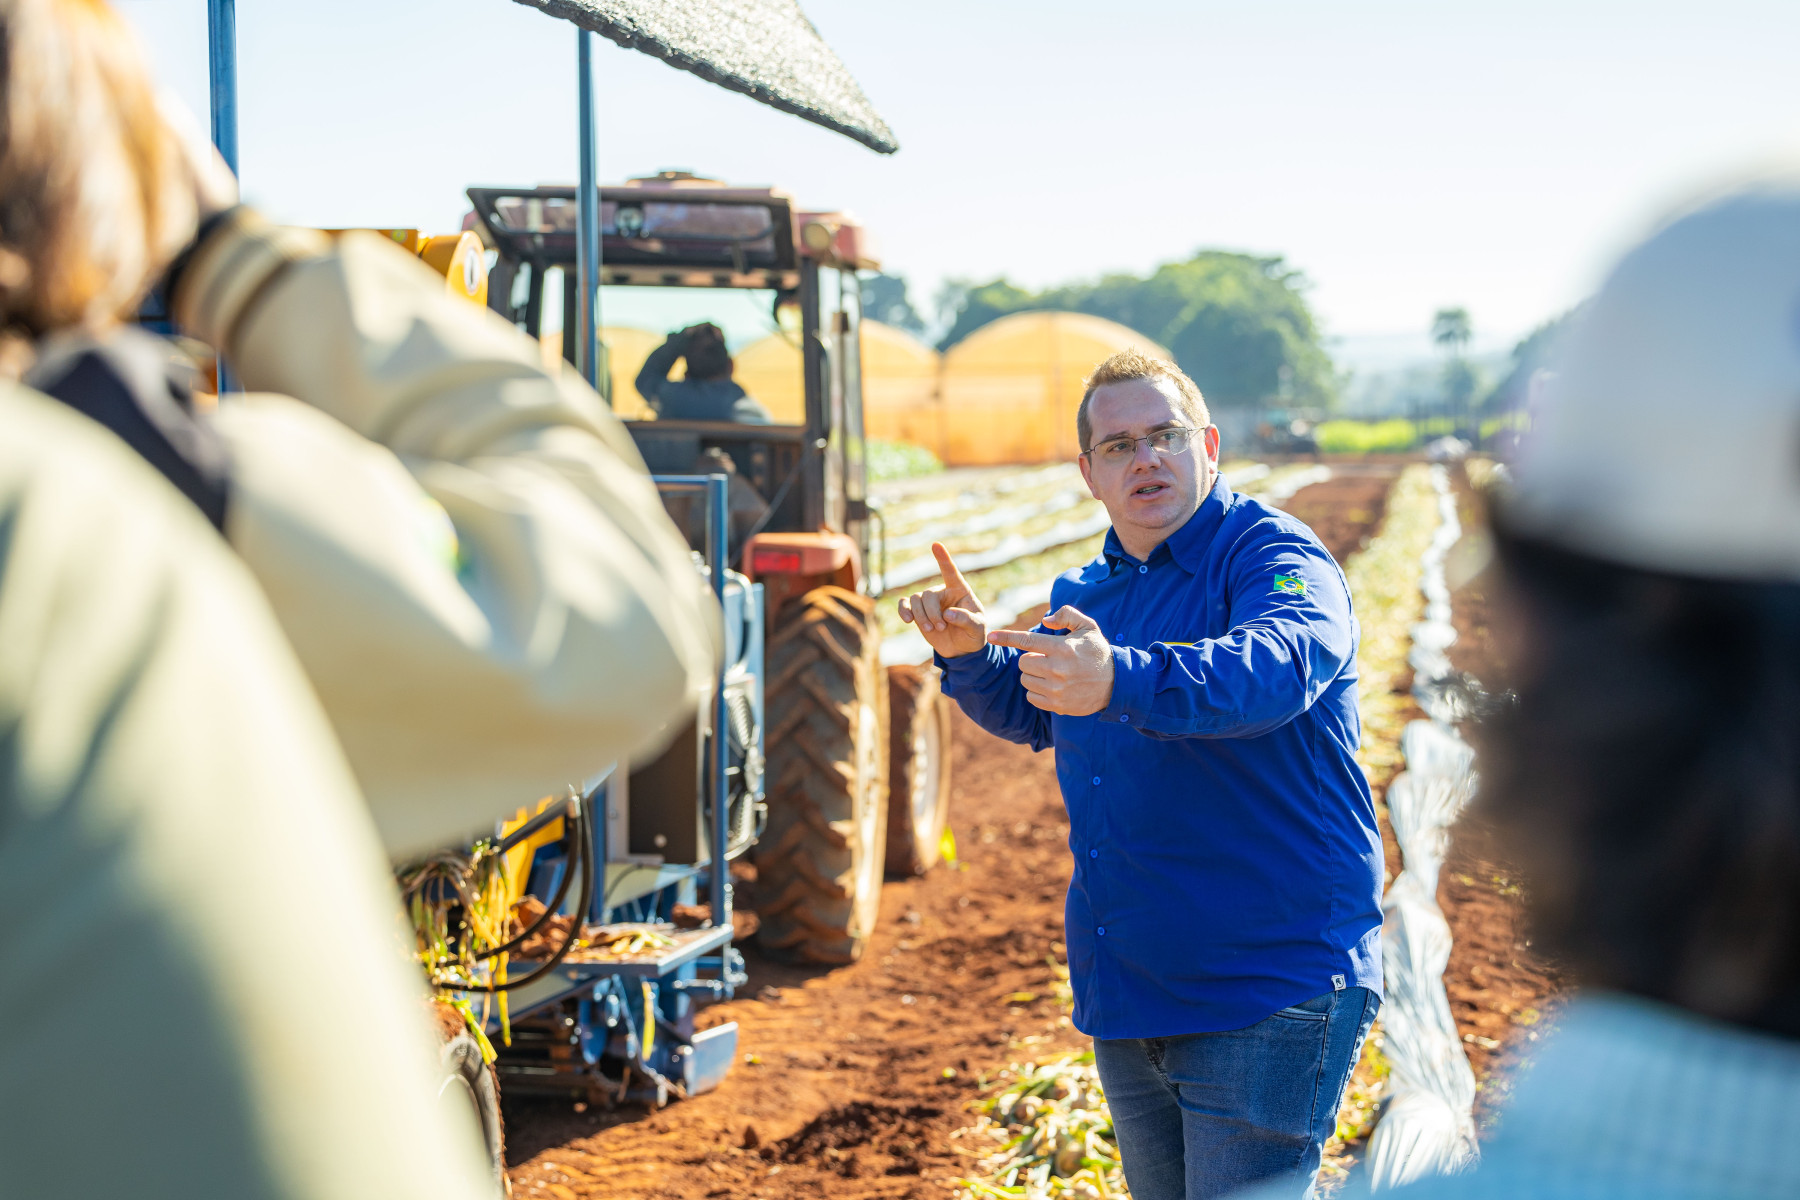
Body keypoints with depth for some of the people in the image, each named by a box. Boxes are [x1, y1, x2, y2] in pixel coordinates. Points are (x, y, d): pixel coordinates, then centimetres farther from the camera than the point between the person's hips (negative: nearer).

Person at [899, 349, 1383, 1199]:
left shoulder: (1276, 558, -13)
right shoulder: (1085, 595, 12)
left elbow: (1277, 665, -35)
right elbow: (1030, 714, 26)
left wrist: (1120, 681, -51)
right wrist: (971, 653, 5)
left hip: (1267, 996, -8)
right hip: (1127, 998, 8)